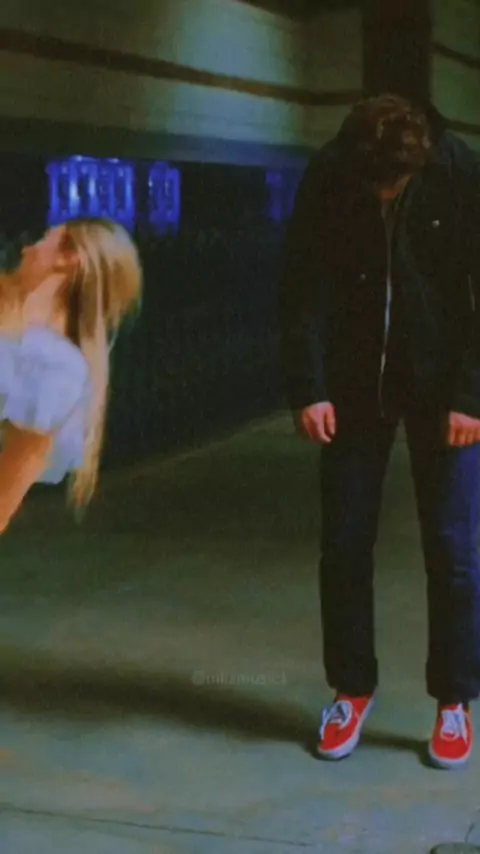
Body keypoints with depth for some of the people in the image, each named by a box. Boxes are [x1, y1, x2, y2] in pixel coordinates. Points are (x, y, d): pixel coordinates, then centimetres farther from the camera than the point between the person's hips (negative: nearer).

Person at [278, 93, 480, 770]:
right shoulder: (326, 178, -11)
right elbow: (303, 288, -6)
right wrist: (307, 389, -13)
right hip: (355, 386, 2)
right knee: (344, 543, 4)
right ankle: (351, 690, 20)